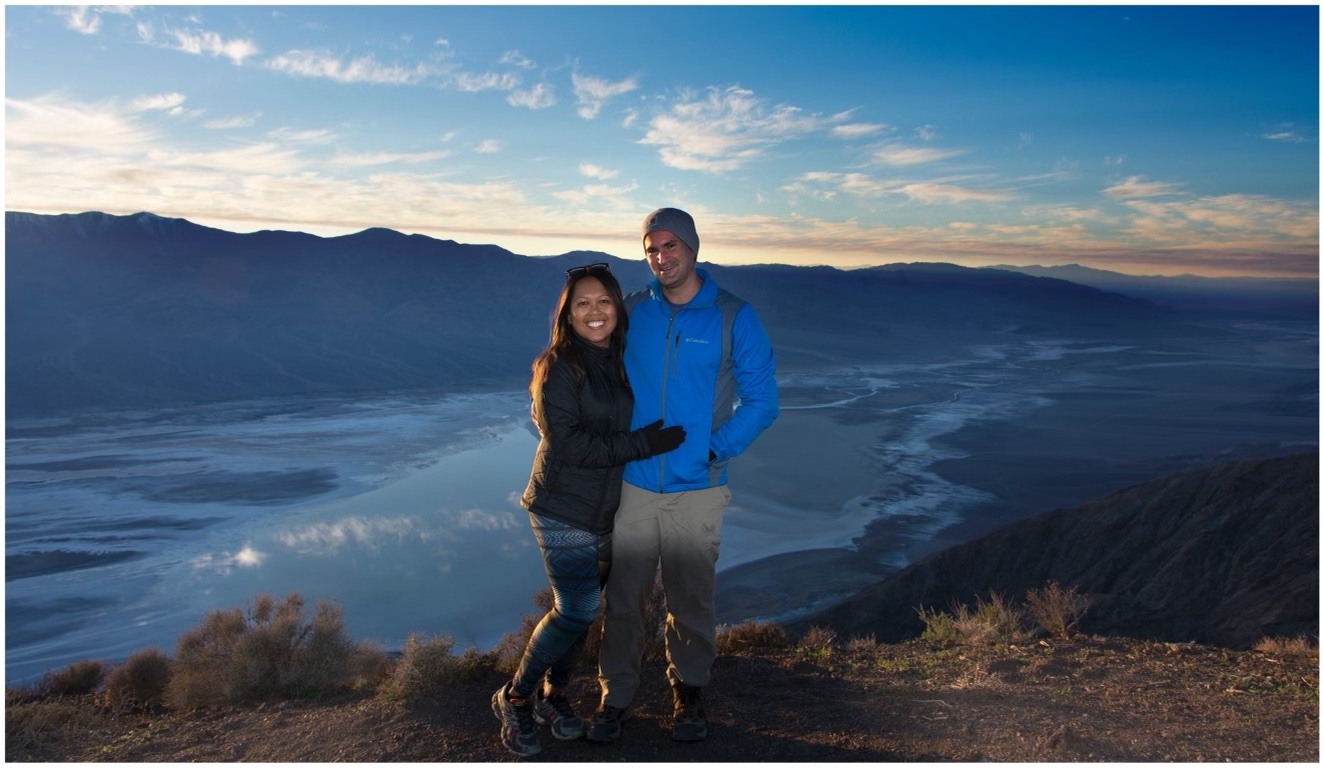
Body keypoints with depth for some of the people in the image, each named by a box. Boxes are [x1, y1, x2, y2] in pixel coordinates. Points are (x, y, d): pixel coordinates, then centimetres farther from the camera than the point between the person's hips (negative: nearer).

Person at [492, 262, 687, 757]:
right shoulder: (557, 367, -14)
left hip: (606, 512, 6)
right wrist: (642, 444, -24)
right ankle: (515, 698, 13)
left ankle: (554, 693, 33)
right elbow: (566, 441, -21)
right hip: (563, 513, -6)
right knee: (577, 611, -8)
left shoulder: (623, 363, 6)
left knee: (579, 608, 13)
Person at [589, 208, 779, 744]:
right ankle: (616, 695, 27)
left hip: (696, 490, -1)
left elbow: (761, 401, -2)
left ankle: (689, 693, 33)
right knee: (623, 597, 8)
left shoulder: (733, 318, -4)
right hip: (631, 485, 2)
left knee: (691, 599, 12)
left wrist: (715, 449, -12)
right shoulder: (630, 313, 2)